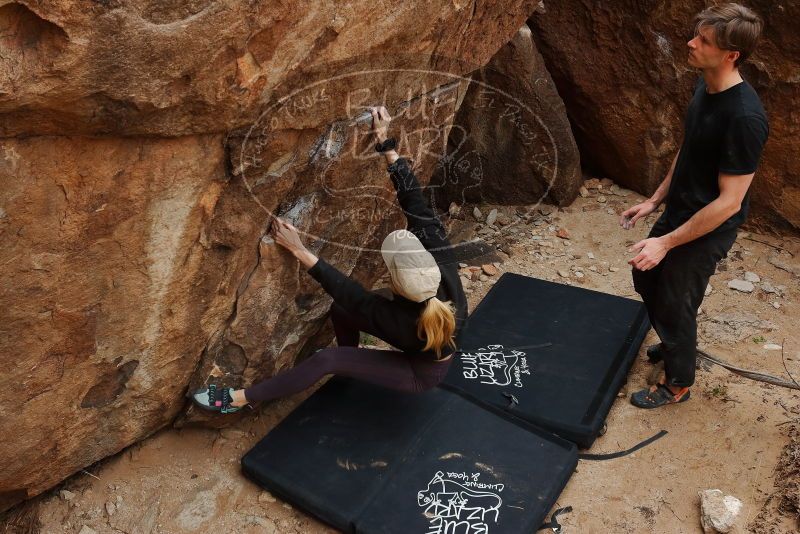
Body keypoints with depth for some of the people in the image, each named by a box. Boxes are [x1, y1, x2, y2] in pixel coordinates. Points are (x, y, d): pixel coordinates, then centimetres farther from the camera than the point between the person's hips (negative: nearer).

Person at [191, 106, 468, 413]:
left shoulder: (398, 320, -41)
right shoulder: (446, 269, -32)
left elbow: (344, 289, -30)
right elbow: (419, 209, -31)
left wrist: (299, 250, -27)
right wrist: (387, 145, -34)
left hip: (422, 374, -5)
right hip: (426, 350, 6)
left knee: (326, 359, -17)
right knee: (340, 309, 4)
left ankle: (240, 398, -3)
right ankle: (352, 359, 34)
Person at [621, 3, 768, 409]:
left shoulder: (744, 117, -30)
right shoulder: (705, 86, -3)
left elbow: (728, 202, -27)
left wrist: (666, 242, -24)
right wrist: (655, 201, 12)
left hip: (707, 230, -9)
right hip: (678, 213, 9)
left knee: (673, 306, 7)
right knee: (646, 278, 24)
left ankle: (678, 384, 33)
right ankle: (674, 343, 50)